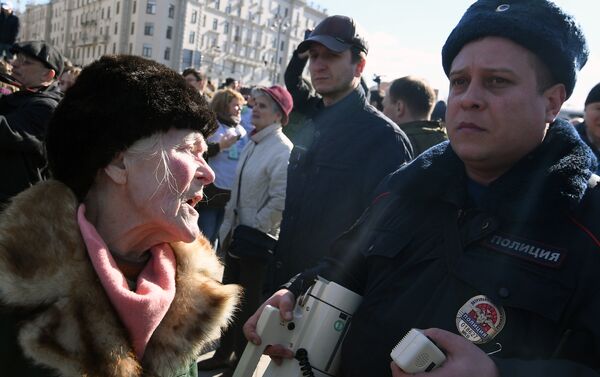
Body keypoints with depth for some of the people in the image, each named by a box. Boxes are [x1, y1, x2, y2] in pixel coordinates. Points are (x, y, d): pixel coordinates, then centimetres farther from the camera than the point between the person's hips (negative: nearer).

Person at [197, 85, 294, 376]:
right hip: (238, 232, 8)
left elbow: (280, 201, -24)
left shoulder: (283, 150, -18)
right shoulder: (253, 143, 8)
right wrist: (230, 224, 11)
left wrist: (255, 226, -14)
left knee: (249, 302, 7)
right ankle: (224, 353, 38)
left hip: (258, 239, -8)